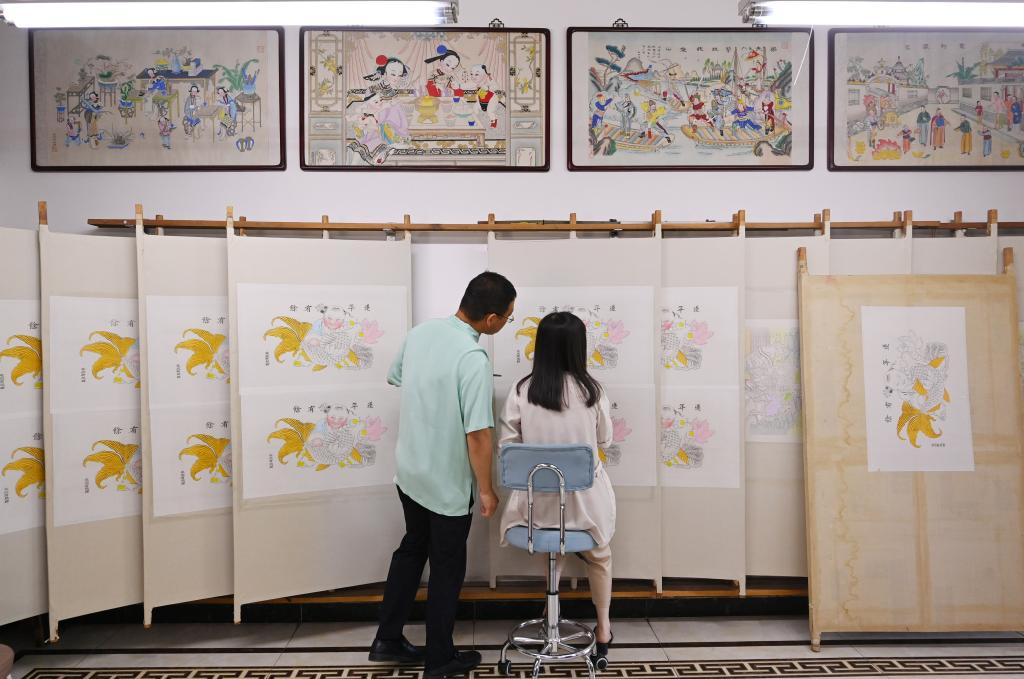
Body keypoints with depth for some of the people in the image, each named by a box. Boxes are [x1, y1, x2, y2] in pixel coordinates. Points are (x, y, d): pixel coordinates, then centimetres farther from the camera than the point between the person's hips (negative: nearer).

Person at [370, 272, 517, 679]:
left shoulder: (420, 332, -5)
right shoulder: (473, 359, -27)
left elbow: (394, 377, 13)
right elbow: (477, 435, -26)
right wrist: (486, 489, -13)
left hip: (410, 471, 7)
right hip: (447, 483, -7)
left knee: (411, 549, 24)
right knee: (447, 568, 12)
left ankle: (387, 640, 35)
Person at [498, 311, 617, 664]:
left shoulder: (521, 391, -13)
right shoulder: (592, 391, -14)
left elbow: (508, 445, -5)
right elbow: (604, 440, 1)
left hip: (537, 498, 1)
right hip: (584, 497, -1)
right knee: (599, 557, 30)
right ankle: (603, 629, 43)